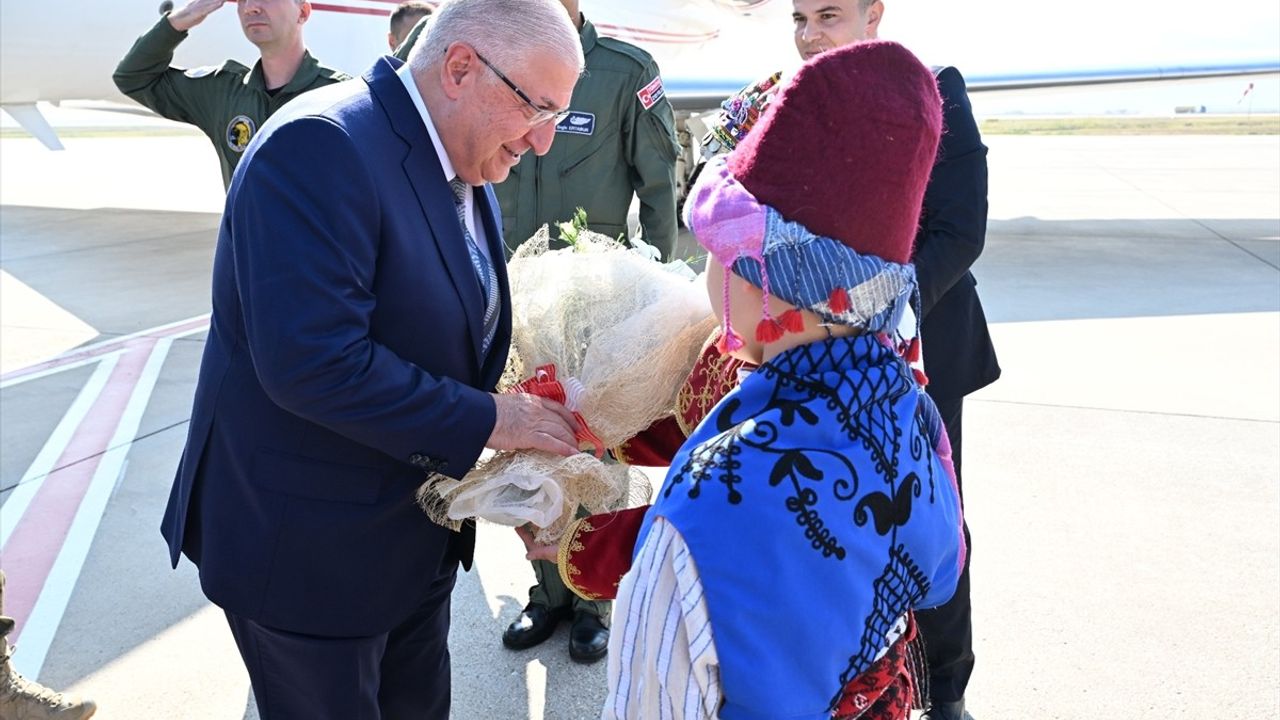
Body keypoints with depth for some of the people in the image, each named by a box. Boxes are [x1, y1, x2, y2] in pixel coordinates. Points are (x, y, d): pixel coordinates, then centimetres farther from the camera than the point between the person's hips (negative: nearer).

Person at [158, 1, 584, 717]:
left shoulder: (470, 171, 4)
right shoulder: (319, 147, -24)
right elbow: (311, 361, -33)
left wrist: (521, 472, -2)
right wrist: (485, 421, -25)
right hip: (310, 550, -8)